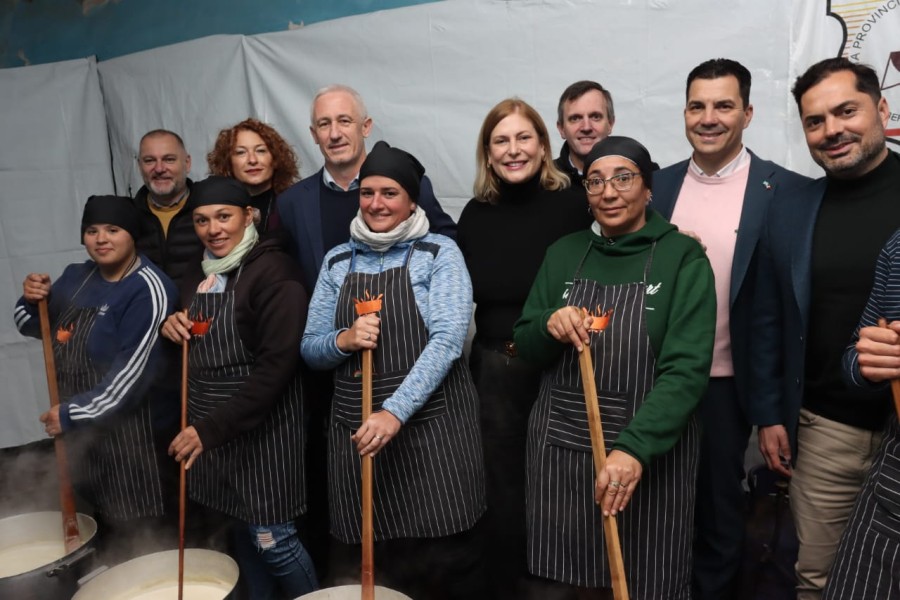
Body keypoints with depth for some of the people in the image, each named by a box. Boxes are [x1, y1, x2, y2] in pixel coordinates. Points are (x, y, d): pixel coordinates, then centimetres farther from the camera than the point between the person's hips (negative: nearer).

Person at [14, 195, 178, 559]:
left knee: (136, 539, 0)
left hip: (131, 432, -7)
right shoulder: (77, 276, 7)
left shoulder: (148, 290, -17)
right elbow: (32, 327, 19)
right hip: (81, 431, 8)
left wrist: (72, 414, -16)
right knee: (95, 525, 20)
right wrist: (33, 300, -3)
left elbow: (131, 374, -21)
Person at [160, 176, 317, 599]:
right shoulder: (197, 275, 10)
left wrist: (212, 428, -23)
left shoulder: (272, 270, -15)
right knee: (243, 530, 17)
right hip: (207, 422, 7)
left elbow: (277, 364, -22)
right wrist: (174, 327, -2)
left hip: (262, 422, -7)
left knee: (271, 538, 0)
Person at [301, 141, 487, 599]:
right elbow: (310, 348, 11)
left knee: (447, 562, 0)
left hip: (430, 424, -3)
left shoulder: (439, 253, -2)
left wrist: (395, 412, -24)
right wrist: (342, 341, -12)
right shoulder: (337, 261, 10)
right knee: (381, 562, 10)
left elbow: (447, 339, -14)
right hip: (356, 428, 4)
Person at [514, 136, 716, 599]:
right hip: (562, 445, 3)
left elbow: (687, 369, -15)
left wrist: (634, 448, -27)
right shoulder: (563, 253, 5)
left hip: (648, 449, -3)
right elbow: (527, 348, 9)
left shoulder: (682, 257, -6)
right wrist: (548, 325, -14)